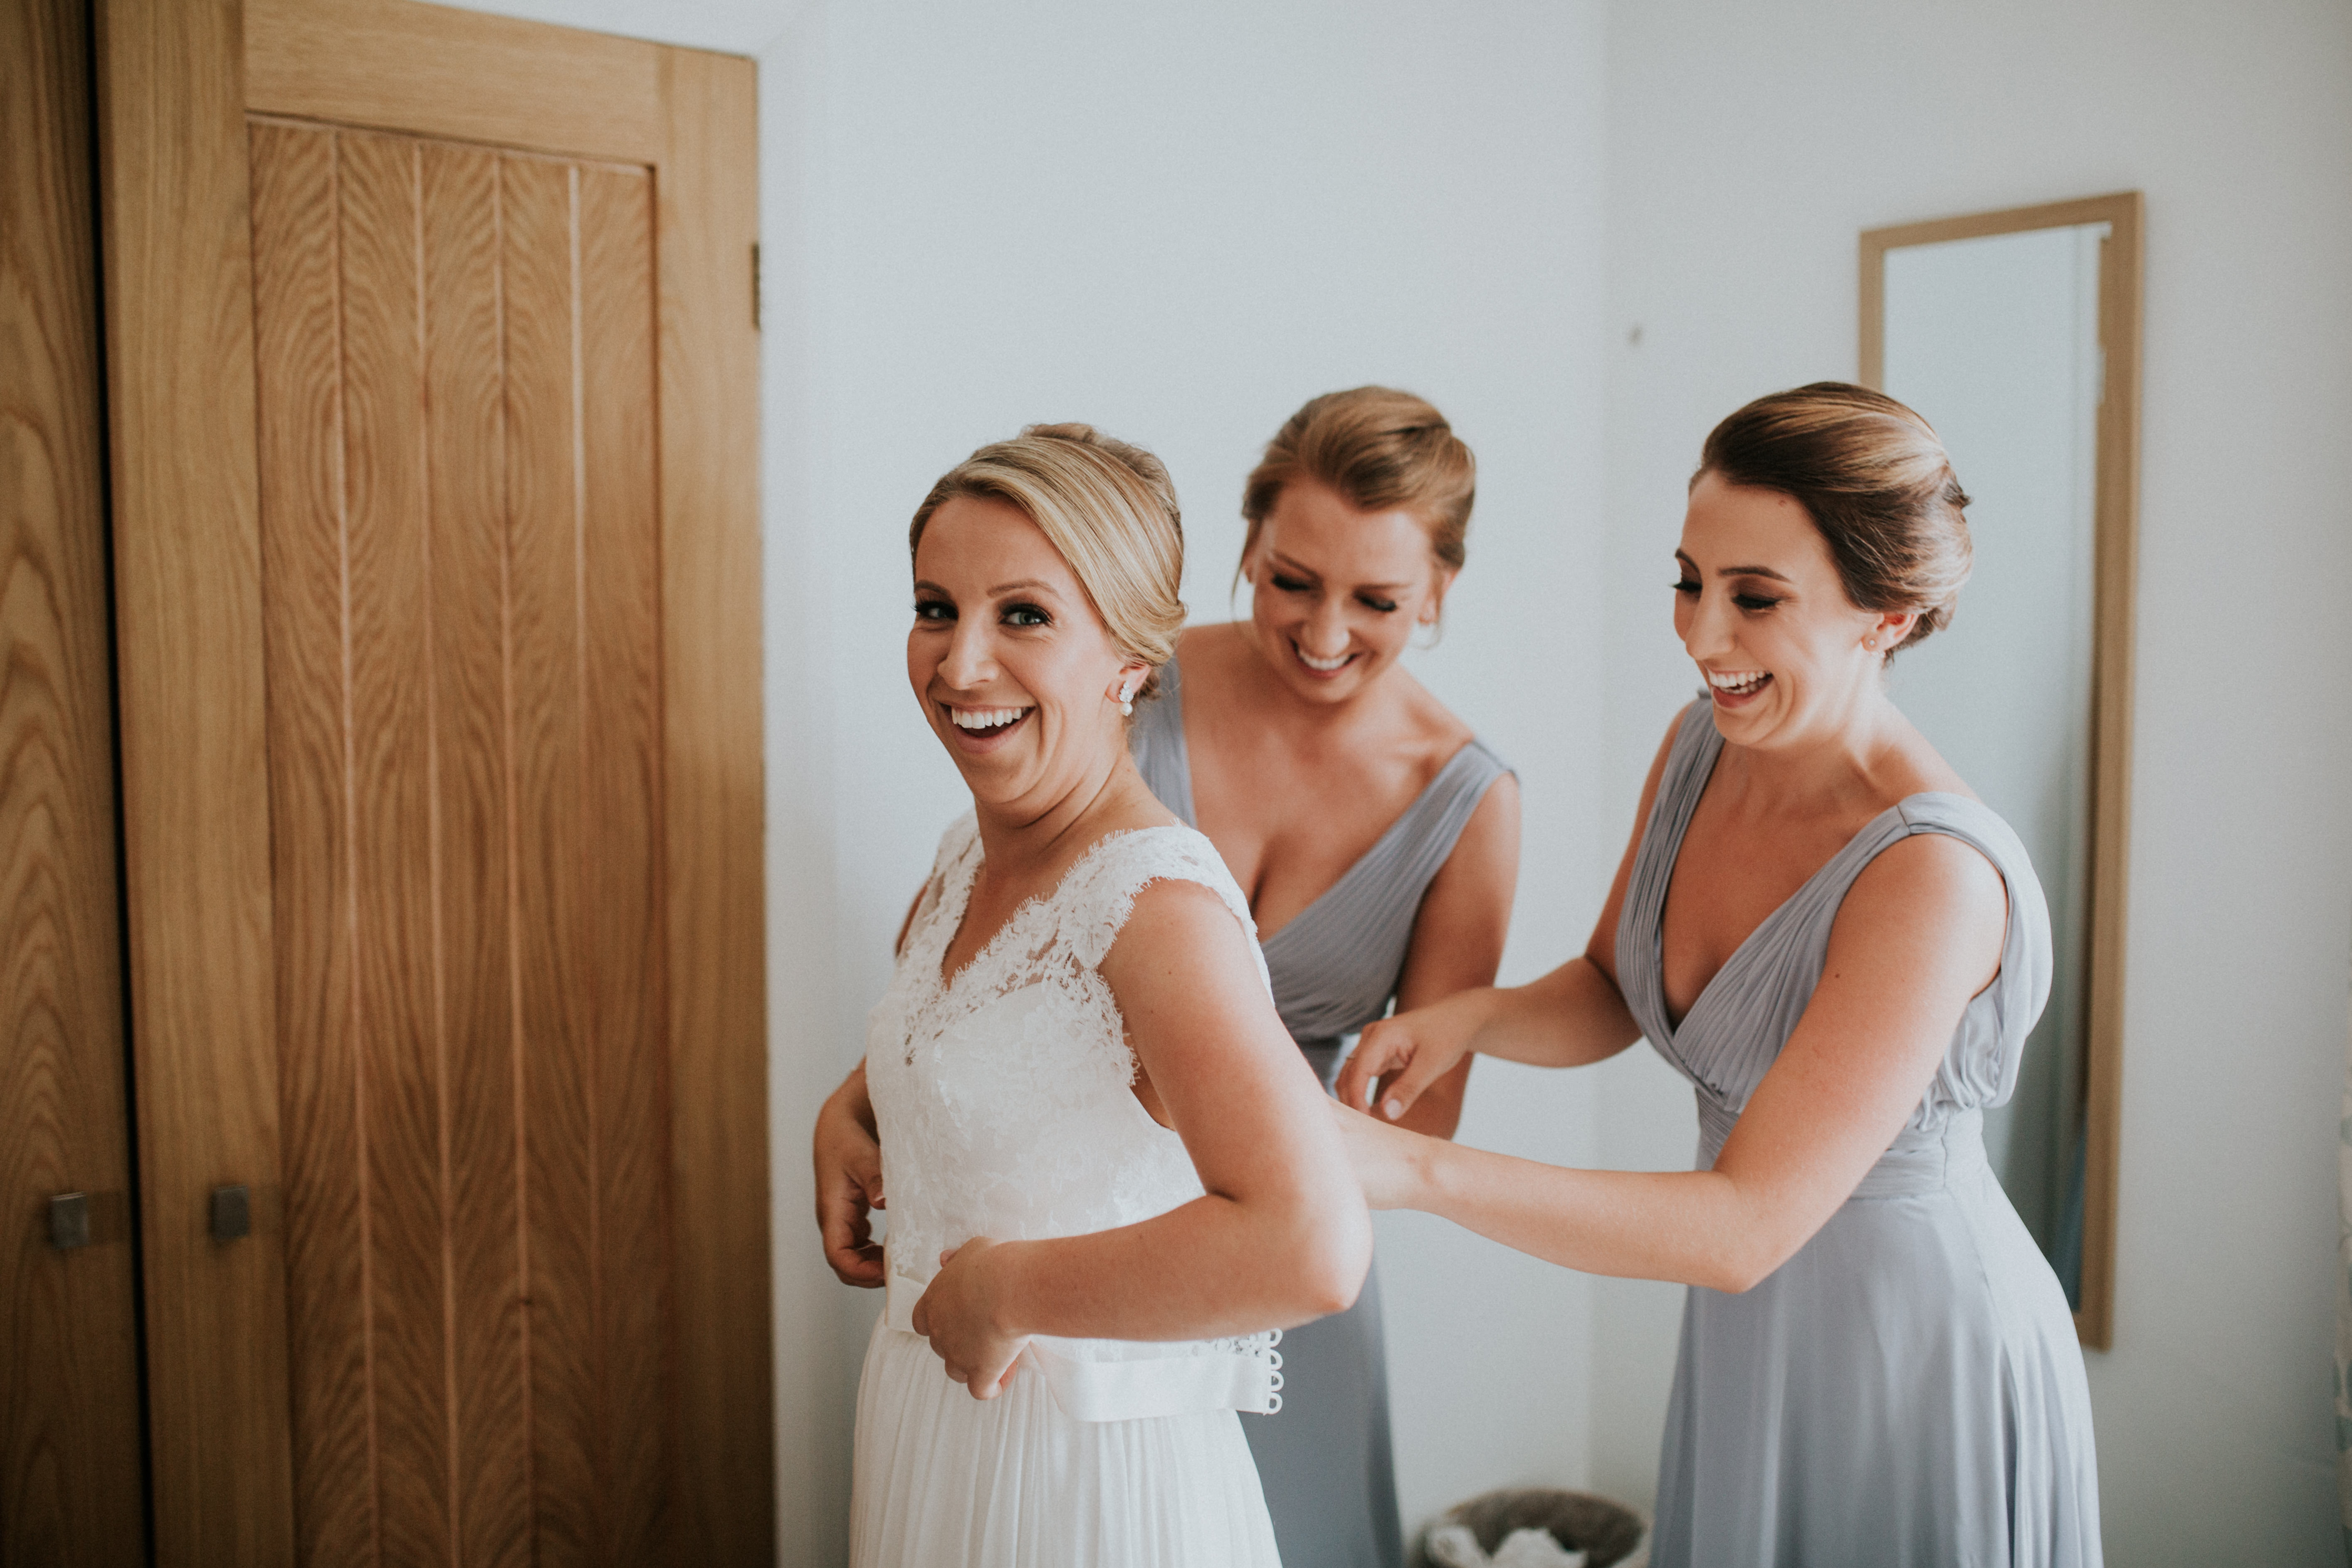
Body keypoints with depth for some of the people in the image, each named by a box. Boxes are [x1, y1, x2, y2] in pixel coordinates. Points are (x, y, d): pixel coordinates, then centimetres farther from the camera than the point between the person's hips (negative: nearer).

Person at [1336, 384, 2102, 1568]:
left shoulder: (1934, 876, -30)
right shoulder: (1703, 745, -7)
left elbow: (1747, 1224, -34)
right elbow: (1607, 997, 6)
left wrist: (1413, 1170, -41)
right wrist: (1467, 1015, -16)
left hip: (1921, 1349, -6)